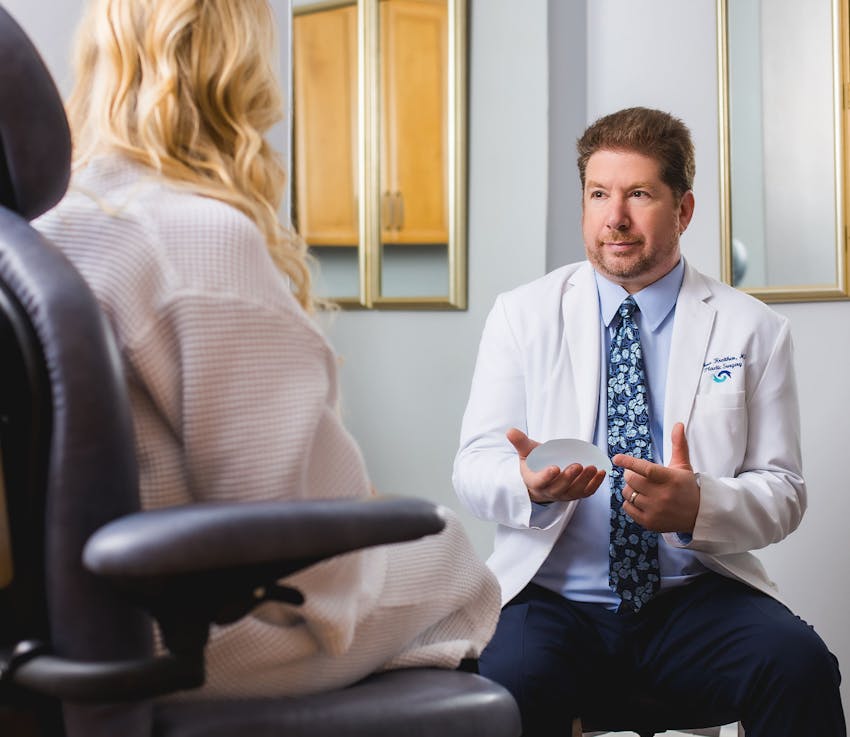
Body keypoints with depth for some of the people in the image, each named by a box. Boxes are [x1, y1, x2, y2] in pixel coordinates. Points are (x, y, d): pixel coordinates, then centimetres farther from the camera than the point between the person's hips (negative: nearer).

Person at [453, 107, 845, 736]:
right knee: (506, 682, -32)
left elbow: (783, 493, 3)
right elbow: (474, 465, 3)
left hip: (696, 596, 1)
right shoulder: (521, 316, 8)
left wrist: (698, 505, -19)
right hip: (556, 599, 0)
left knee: (799, 664, -29)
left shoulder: (754, 330, 6)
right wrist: (529, 484, -22)